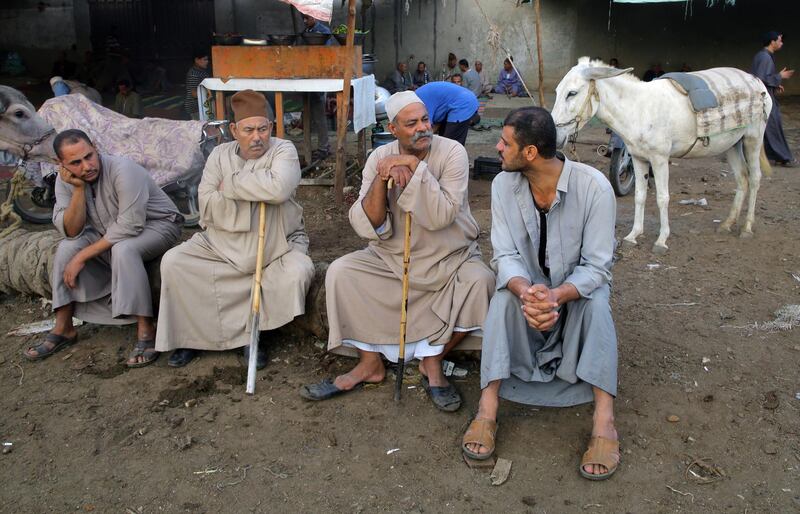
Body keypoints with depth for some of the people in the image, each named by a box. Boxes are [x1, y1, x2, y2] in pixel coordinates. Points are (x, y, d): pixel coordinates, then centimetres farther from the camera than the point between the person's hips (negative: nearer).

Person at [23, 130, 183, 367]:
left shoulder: (123, 169, -29)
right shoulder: (65, 179, -9)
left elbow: (130, 227, -32)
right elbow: (72, 232, -13)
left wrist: (82, 257, -27)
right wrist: (79, 188, -26)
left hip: (156, 225, -6)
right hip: (111, 233, 7)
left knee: (123, 249, -35)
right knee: (67, 247, -12)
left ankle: (146, 330, -28)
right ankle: (64, 329, 0)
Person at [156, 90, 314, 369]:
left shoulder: (283, 150, -7)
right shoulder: (220, 154, 3)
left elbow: (279, 188, -30)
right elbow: (207, 205, -9)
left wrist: (231, 184, -19)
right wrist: (254, 192, -18)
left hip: (277, 246, -2)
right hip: (223, 244, 3)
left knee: (298, 272, -31)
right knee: (173, 262, -13)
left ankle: (252, 331, -8)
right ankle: (191, 335, 3)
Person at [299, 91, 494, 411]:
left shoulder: (452, 153, -12)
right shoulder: (380, 158, -4)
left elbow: (440, 216, -26)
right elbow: (367, 228, -12)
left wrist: (413, 165, -28)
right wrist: (381, 179, -26)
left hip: (451, 259, -2)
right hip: (391, 259, 2)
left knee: (481, 280, -29)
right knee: (340, 272, -16)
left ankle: (432, 362, -10)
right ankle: (370, 363, -4)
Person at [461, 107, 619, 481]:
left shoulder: (594, 187, -23)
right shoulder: (504, 185, -14)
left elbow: (597, 266, -22)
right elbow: (505, 255, -16)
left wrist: (557, 296, -42)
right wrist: (526, 291, -39)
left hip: (578, 287, -1)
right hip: (527, 285, 2)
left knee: (596, 303, -34)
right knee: (504, 298, -31)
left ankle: (604, 422, -35)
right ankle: (487, 411, -33)